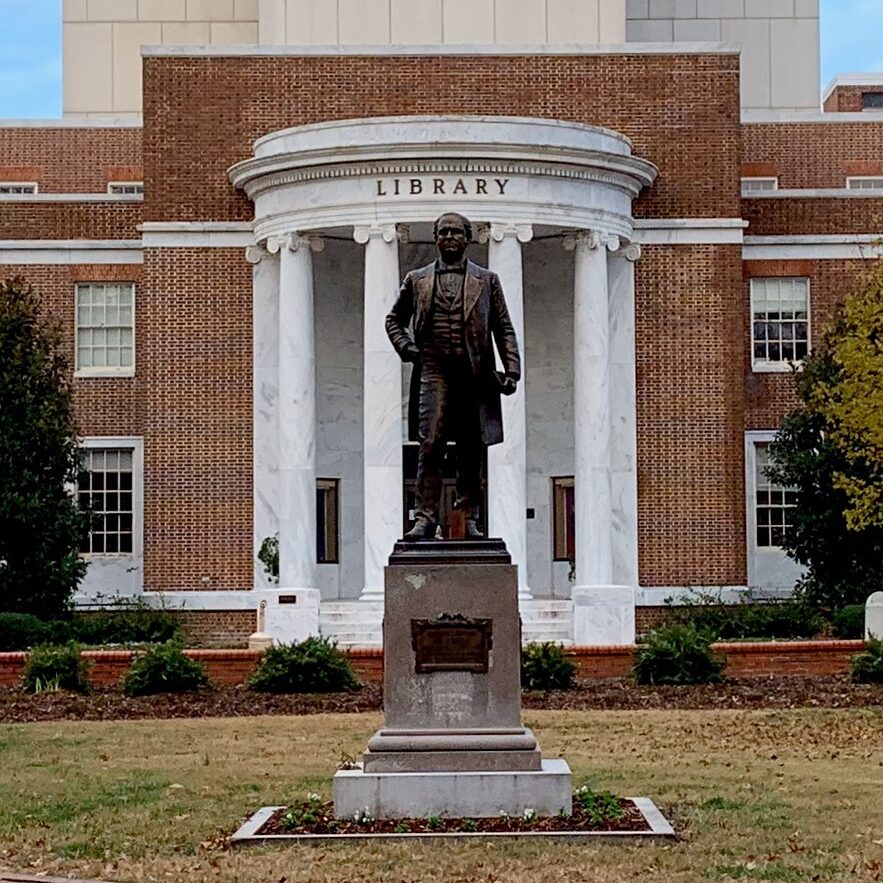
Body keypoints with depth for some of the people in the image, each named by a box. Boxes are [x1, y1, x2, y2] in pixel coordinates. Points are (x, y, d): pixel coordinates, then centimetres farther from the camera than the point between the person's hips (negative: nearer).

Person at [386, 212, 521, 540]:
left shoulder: (486, 281, 12)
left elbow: (504, 329, 10)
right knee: (430, 446, -9)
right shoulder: (417, 280, 14)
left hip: (474, 375, 0)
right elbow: (394, 319, 23)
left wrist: (511, 371, -1)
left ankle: (469, 519, 8)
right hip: (434, 372, 0)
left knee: (471, 452, 3)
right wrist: (405, 347, 5)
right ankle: (426, 518, -9)